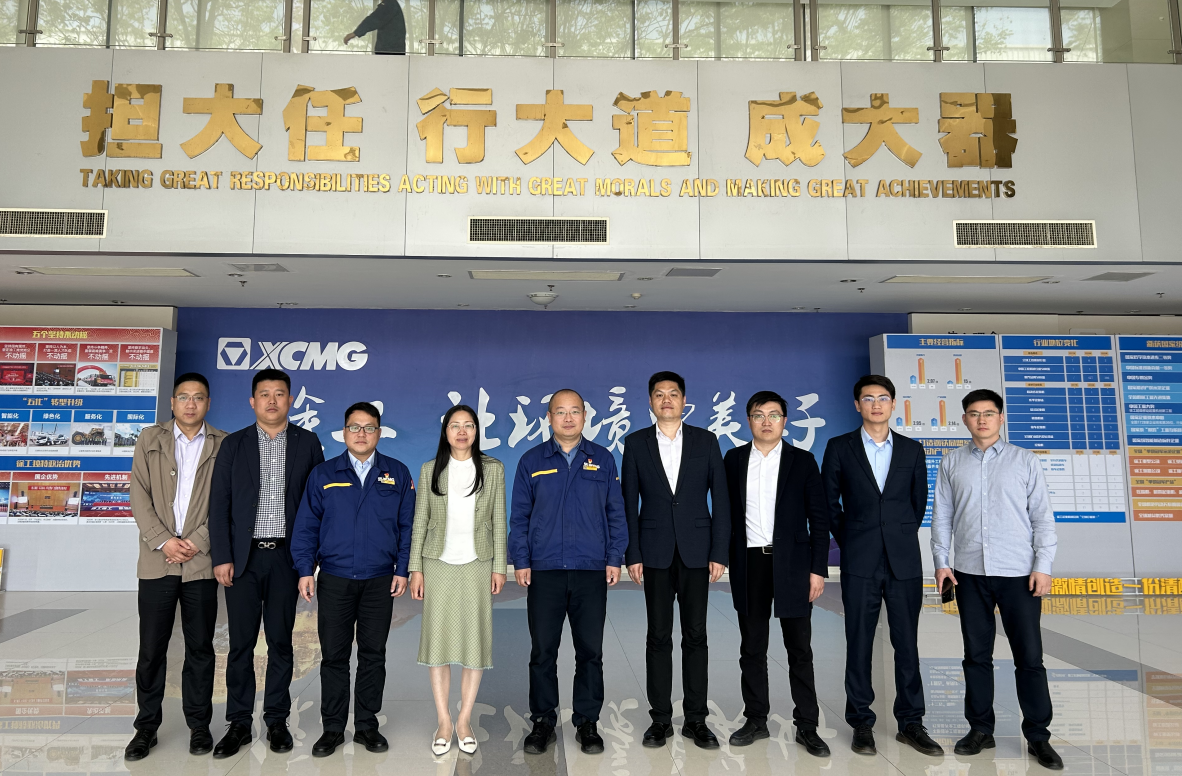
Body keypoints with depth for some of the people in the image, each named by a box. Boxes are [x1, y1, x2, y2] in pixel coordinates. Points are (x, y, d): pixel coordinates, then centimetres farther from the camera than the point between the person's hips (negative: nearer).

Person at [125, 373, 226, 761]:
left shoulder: (223, 445, 6)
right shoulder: (149, 439, 9)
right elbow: (139, 496, 2)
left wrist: (198, 541, -10)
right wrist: (163, 540, -8)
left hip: (202, 562, 0)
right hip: (157, 560, 1)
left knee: (200, 647, 6)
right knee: (151, 648, 5)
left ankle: (199, 725, 18)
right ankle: (146, 726, 20)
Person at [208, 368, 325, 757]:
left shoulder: (308, 443, 4)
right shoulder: (233, 444, 5)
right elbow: (219, 504, 1)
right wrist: (221, 557, -6)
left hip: (286, 555, 0)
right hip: (243, 557, 0)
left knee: (281, 642, 8)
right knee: (241, 642, 6)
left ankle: (276, 719, 20)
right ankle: (239, 723, 18)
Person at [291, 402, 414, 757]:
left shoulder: (397, 474, 4)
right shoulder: (323, 474, 4)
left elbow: (407, 525, 3)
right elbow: (306, 525, 3)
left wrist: (403, 569, -3)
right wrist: (305, 570, -4)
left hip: (380, 581, 0)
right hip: (334, 579, 0)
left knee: (373, 655, 8)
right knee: (334, 655, 7)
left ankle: (367, 726, 21)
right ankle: (333, 728, 20)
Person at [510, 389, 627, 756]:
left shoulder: (602, 460, 7)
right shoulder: (532, 461, 6)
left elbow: (616, 513, 8)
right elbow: (519, 516, 6)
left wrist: (615, 559, 0)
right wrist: (520, 562, -1)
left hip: (592, 573, 0)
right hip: (544, 573, 0)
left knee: (590, 651, 6)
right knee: (542, 651, 6)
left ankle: (587, 722, 20)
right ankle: (543, 722, 21)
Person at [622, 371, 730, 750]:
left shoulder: (705, 440, 5)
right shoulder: (636, 443, 5)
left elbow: (721, 498, 3)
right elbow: (629, 503, 3)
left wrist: (720, 552, -3)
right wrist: (633, 554, -3)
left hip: (696, 551, 0)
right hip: (655, 552, 0)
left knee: (696, 635, 5)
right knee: (658, 636, 5)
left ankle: (696, 719, 16)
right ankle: (660, 718, 16)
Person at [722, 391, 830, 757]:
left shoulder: (803, 461, 1)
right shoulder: (734, 460, 6)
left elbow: (818, 519, 0)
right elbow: (727, 513, 8)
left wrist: (818, 569, -6)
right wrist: (724, 559, 1)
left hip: (791, 564, -2)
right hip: (749, 564, 2)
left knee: (800, 649, 4)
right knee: (752, 648, 10)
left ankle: (807, 727, 15)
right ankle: (756, 720, 22)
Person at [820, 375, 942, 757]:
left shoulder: (912, 450, 8)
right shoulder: (839, 448, 3)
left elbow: (919, 503, 14)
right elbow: (829, 503, 6)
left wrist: (901, 537, 10)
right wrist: (850, 541, 5)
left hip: (904, 561, 2)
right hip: (860, 563, -1)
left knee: (907, 643, 7)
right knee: (859, 644, 4)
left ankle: (911, 723, 20)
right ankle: (861, 724, 16)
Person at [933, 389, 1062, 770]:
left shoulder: (1024, 461, 3)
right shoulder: (952, 463, 7)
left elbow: (1042, 517, 1)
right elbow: (942, 515, 7)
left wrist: (1043, 566, -6)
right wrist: (941, 561, 1)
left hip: (1019, 574, -1)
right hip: (970, 573, 2)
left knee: (1029, 656, 2)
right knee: (976, 655, 9)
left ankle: (1038, 736, 15)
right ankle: (980, 729, 20)